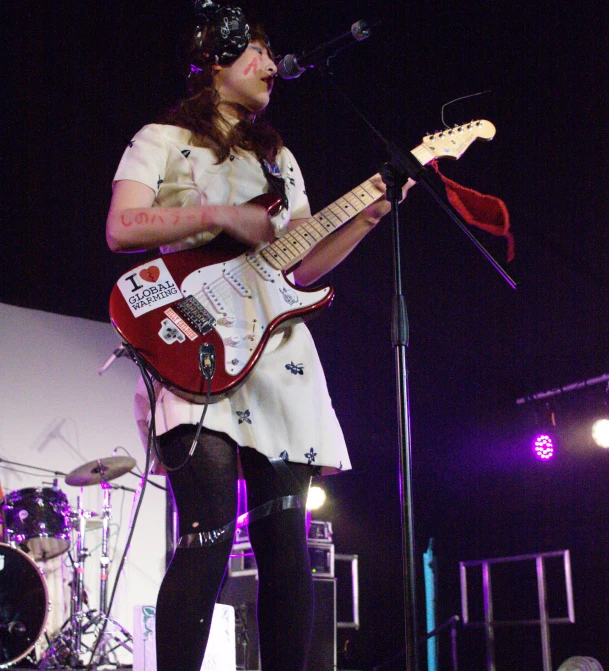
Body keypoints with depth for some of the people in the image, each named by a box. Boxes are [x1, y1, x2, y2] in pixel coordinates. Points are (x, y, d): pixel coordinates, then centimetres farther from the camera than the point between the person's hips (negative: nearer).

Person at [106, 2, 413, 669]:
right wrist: (220, 217, -12)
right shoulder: (162, 140, 11)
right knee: (210, 530, -20)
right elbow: (120, 230, -5)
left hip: (278, 351, 6)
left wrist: (365, 219, 7)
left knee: (285, 538, 0)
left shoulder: (280, 158, 26)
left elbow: (302, 265, 21)